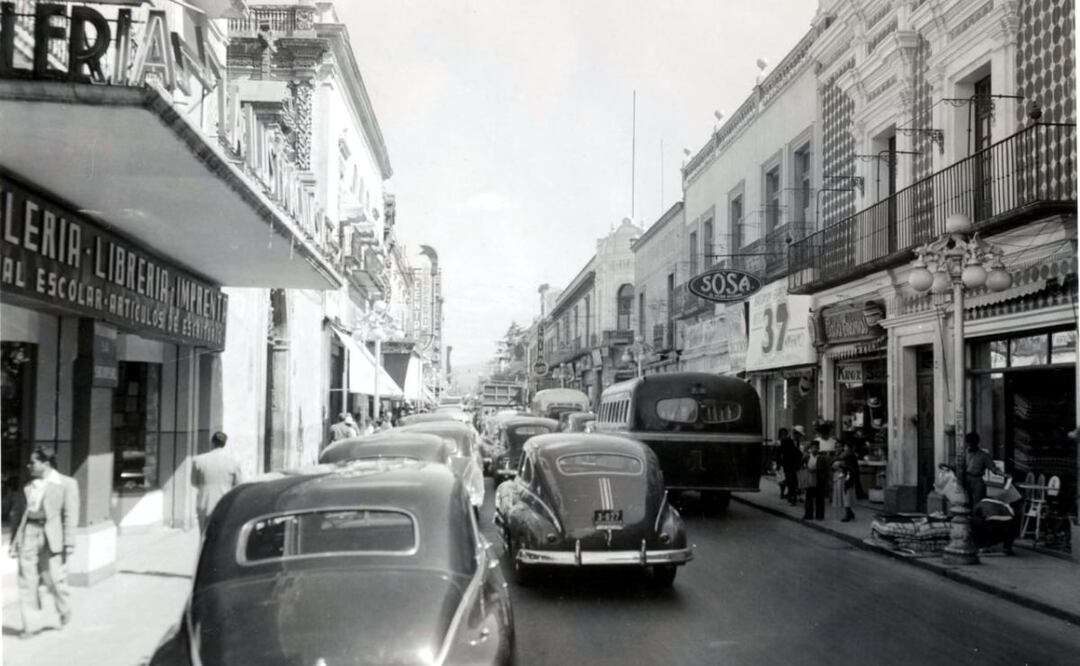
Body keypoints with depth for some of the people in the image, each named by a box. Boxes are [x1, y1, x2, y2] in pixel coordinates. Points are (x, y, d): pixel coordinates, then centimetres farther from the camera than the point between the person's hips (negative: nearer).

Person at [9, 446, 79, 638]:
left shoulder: (67, 484, 0)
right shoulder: (29, 487, 15)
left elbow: (70, 515, -5)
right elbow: (21, 514, 16)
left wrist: (69, 543, -11)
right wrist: (15, 541, 11)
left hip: (51, 536, -5)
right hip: (28, 534, 5)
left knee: (54, 579, -2)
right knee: (27, 581, 2)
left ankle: (65, 611, 26)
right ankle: (31, 625, 10)